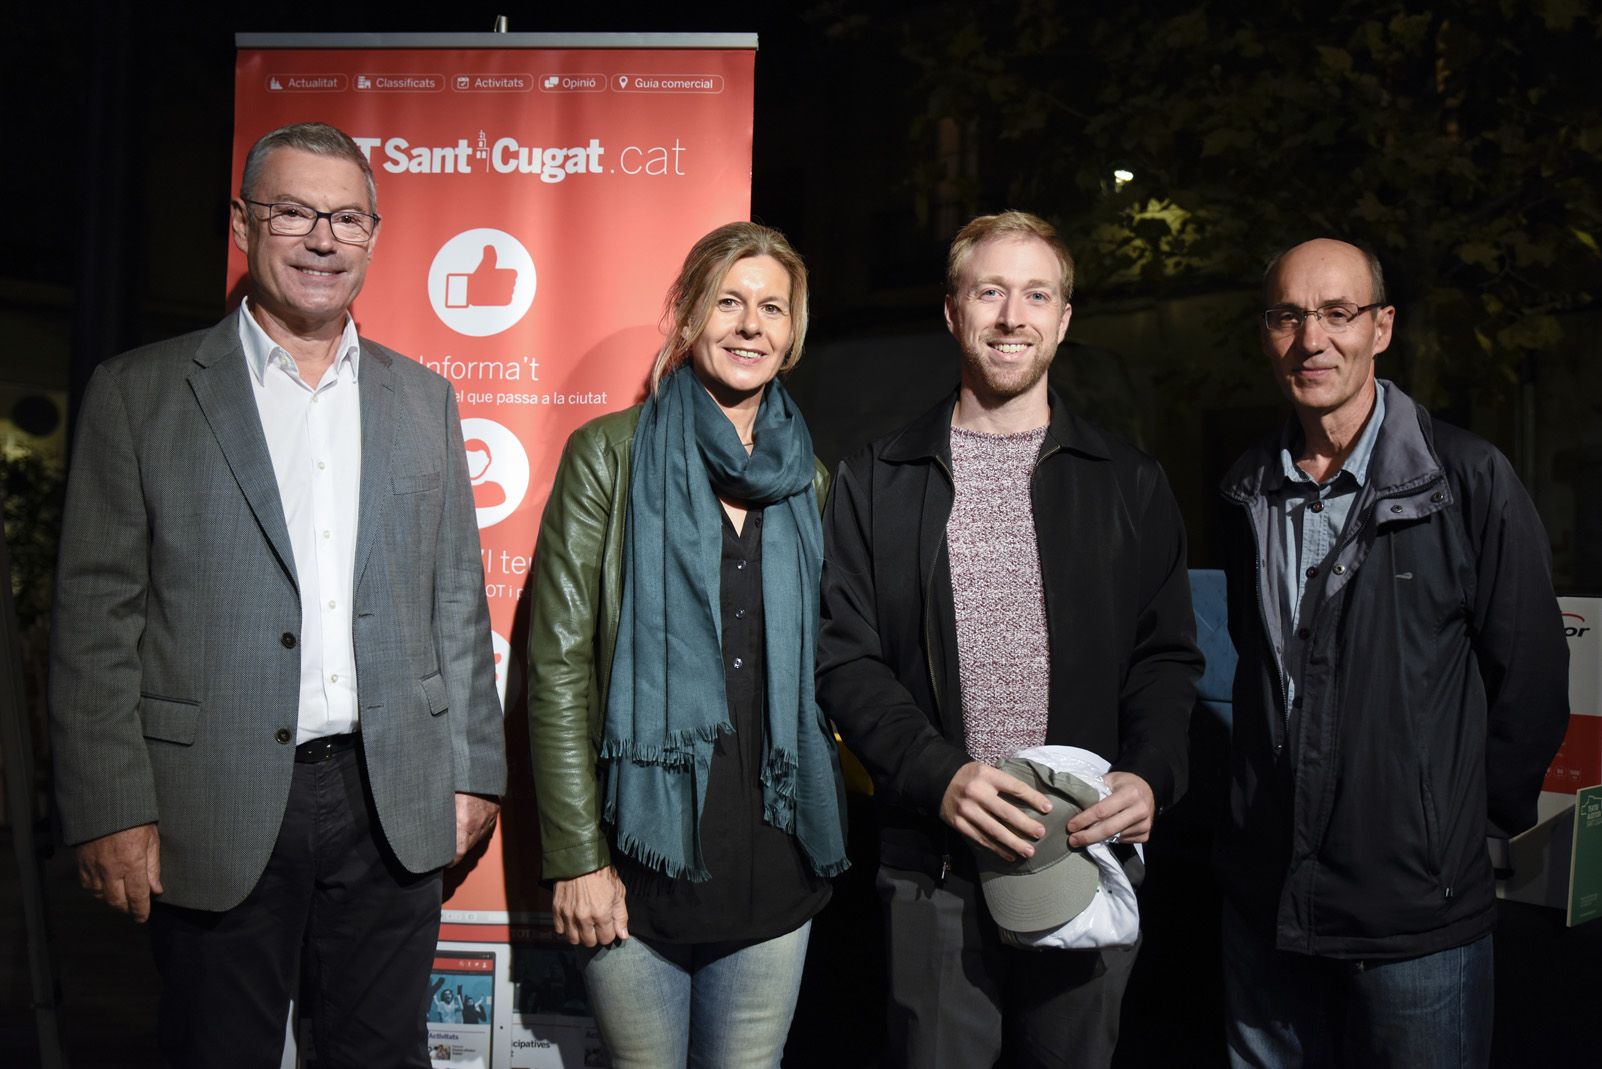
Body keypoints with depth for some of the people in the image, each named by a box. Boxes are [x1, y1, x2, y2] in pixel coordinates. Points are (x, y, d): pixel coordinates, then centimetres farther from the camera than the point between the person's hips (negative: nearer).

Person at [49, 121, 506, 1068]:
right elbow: (97, 619, -3)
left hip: (394, 810, 3)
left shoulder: (423, 398, 9)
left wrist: (474, 771, 7)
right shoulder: (139, 394, 0)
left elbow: (458, 601, 10)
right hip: (218, 817, -2)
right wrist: (113, 813, -8)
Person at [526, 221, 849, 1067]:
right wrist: (577, 857, -10)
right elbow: (559, 664, -6)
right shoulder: (610, 455, -3)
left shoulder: (809, 480, 9)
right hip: (642, 860, -3)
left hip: (773, 864, 3)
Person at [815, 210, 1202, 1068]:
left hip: (1093, 858, 1)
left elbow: (1167, 655, 7)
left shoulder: (1130, 485, 8)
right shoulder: (876, 482, 4)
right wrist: (939, 775, -15)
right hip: (933, 869, -1)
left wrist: (1150, 775, -12)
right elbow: (844, 657, -1)